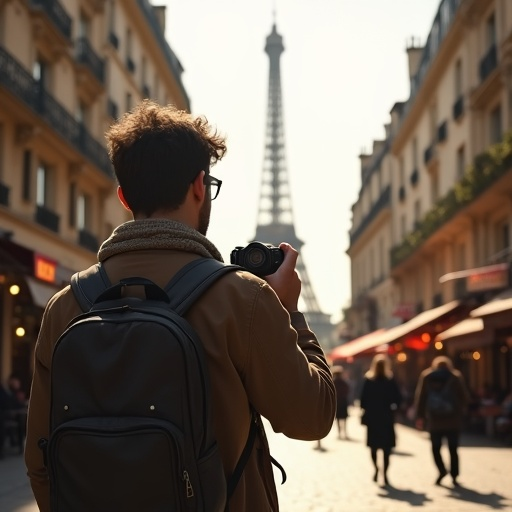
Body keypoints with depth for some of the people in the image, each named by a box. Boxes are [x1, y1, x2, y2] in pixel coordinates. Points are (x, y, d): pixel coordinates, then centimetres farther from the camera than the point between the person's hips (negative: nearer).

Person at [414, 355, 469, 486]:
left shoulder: (426, 376, 4)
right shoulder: (456, 377, 3)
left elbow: (420, 398, 1)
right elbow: (465, 398, 3)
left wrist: (420, 416, 4)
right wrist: (461, 412, 16)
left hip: (435, 421, 0)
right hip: (453, 421, 0)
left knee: (436, 448, 11)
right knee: (453, 449, 7)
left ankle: (442, 471, -6)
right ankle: (454, 476, 3)